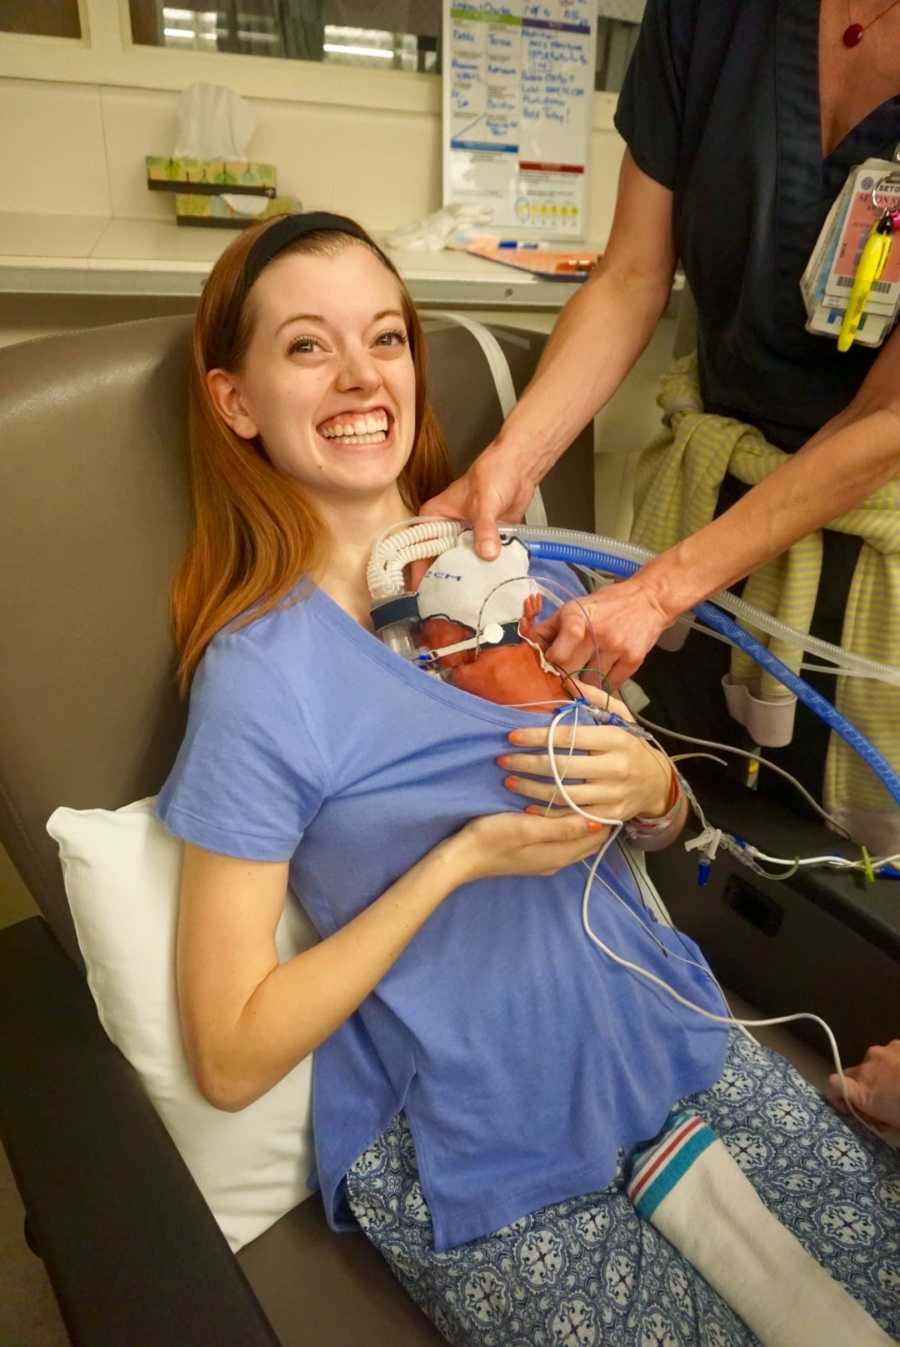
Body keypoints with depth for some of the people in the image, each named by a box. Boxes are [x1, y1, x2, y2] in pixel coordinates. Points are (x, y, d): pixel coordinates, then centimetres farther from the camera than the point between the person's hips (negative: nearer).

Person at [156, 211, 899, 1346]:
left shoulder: (522, 571, -1)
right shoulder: (258, 679, -17)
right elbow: (230, 1059, -14)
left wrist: (646, 782, -13)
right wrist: (463, 857, -22)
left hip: (667, 1037, 5)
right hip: (481, 1166, -4)